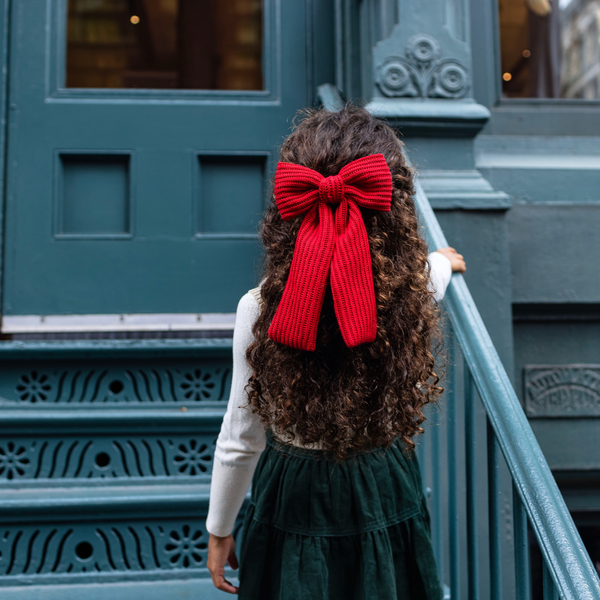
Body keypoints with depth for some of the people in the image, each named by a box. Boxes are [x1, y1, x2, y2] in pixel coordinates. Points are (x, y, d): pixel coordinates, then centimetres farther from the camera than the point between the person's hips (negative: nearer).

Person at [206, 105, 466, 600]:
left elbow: (240, 441, -12)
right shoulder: (413, 296, -18)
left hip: (292, 505, -1)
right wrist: (441, 262, 36)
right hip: (386, 504, 2)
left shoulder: (259, 310, -22)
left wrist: (219, 530, 6)